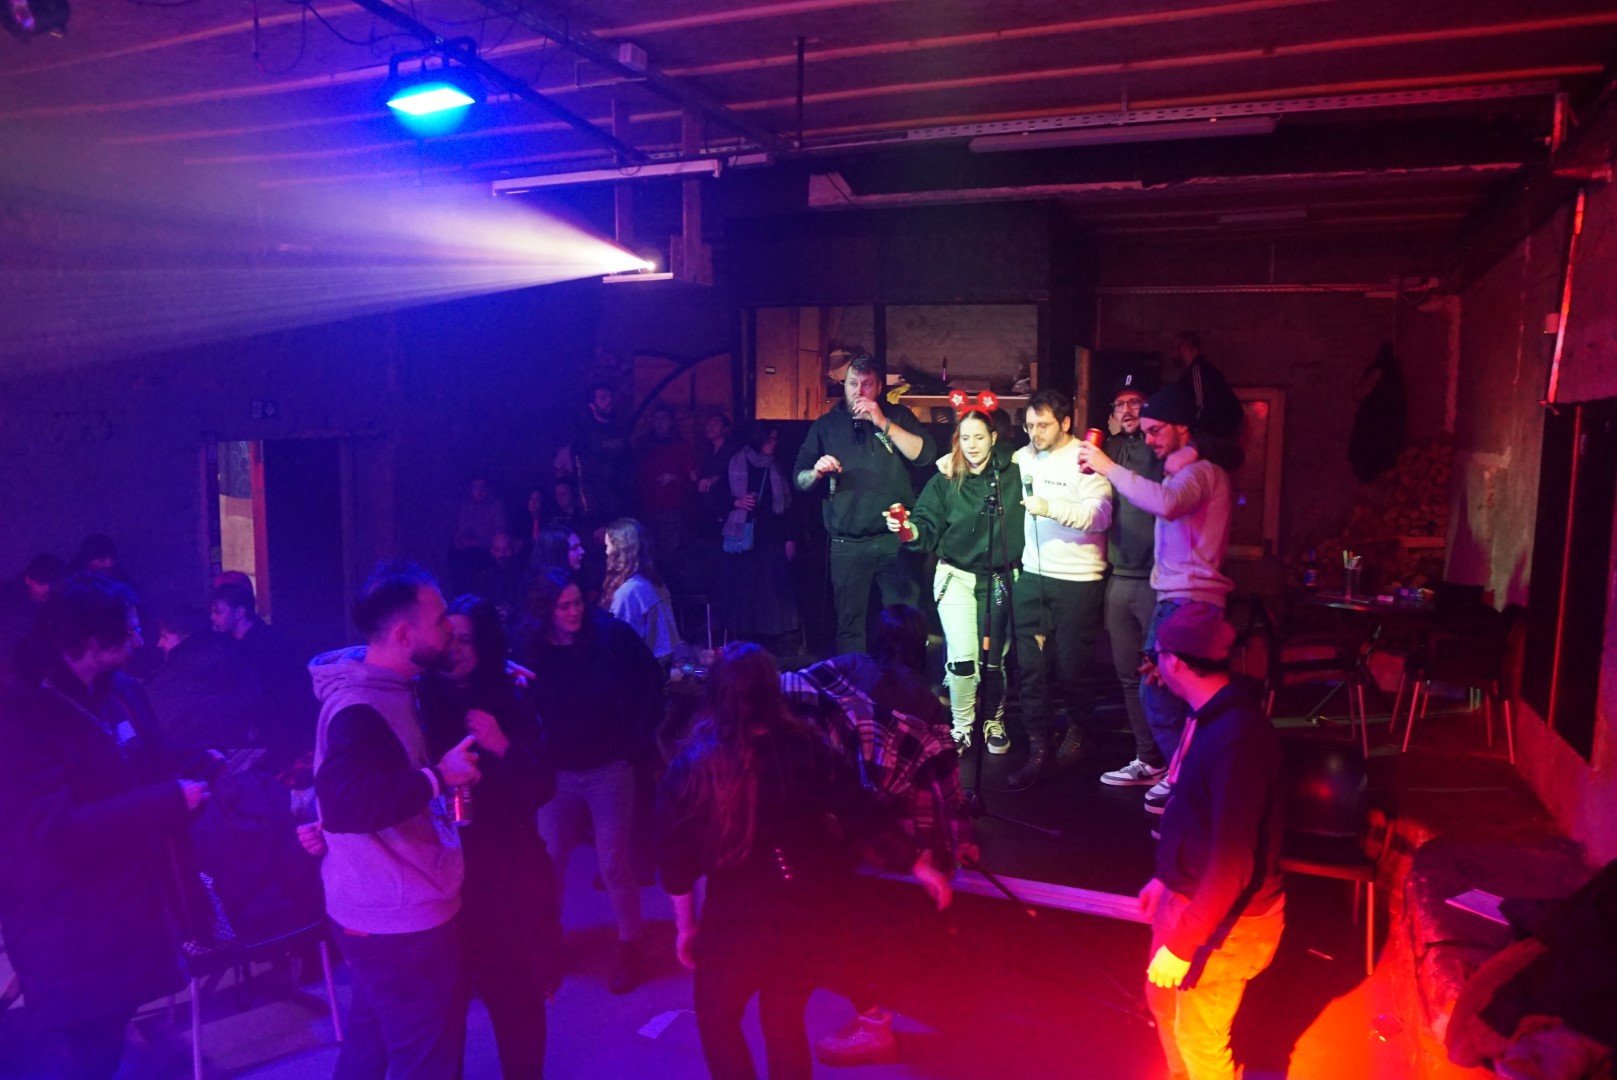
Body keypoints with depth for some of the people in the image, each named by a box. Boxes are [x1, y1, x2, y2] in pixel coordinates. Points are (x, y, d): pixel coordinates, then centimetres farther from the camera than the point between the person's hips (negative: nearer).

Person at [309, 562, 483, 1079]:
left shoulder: (386, 687, 5)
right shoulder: (361, 709, -28)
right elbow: (342, 801, -42)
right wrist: (438, 776, -34)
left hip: (382, 908, 10)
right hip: (400, 918, -10)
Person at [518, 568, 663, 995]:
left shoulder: (611, 634, -12)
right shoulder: (531, 648, -7)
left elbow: (650, 681, -4)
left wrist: (636, 737, -5)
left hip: (609, 768, -2)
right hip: (558, 770, 2)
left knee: (614, 864, 3)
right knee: (549, 860, 10)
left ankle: (630, 943, 24)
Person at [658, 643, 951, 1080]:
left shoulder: (693, 765, -10)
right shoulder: (806, 749, -8)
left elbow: (676, 855, -5)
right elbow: (862, 814, -7)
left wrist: (686, 924, 8)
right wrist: (919, 866, 3)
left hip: (739, 921, -3)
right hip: (811, 914, 3)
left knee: (716, 1019, 22)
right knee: (785, 1022, 23)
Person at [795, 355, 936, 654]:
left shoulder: (897, 416, 10)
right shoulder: (825, 425, 12)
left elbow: (925, 453, -6)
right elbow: (800, 480, 10)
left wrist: (883, 423, -11)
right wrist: (817, 472, -12)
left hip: (896, 539, -1)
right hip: (846, 545, 1)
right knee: (849, 623, 3)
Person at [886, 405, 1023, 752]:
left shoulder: (1014, 475, -5)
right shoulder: (945, 481, -3)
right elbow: (927, 529, -7)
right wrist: (908, 529, -25)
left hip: (998, 580, 1)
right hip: (956, 577, 0)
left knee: (993, 658, 11)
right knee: (962, 657, -10)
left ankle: (994, 721, 34)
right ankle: (961, 725, 13)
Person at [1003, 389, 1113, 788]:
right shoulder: (1024, 457, 9)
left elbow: (1100, 515, -23)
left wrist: (1051, 508, -34)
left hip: (1078, 580, -5)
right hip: (1032, 576, 5)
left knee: (1068, 669, 1)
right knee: (1029, 667, 0)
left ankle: (1080, 726, 31)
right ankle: (1040, 750, 9)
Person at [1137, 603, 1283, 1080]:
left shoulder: (1237, 736, -31)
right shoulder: (1208, 716, -1)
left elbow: (1232, 862, -30)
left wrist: (1181, 943, -24)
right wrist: (1167, 878, 21)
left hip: (1223, 919, -9)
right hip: (1186, 895, 9)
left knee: (1199, 1037, 9)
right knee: (1163, 1000, 28)